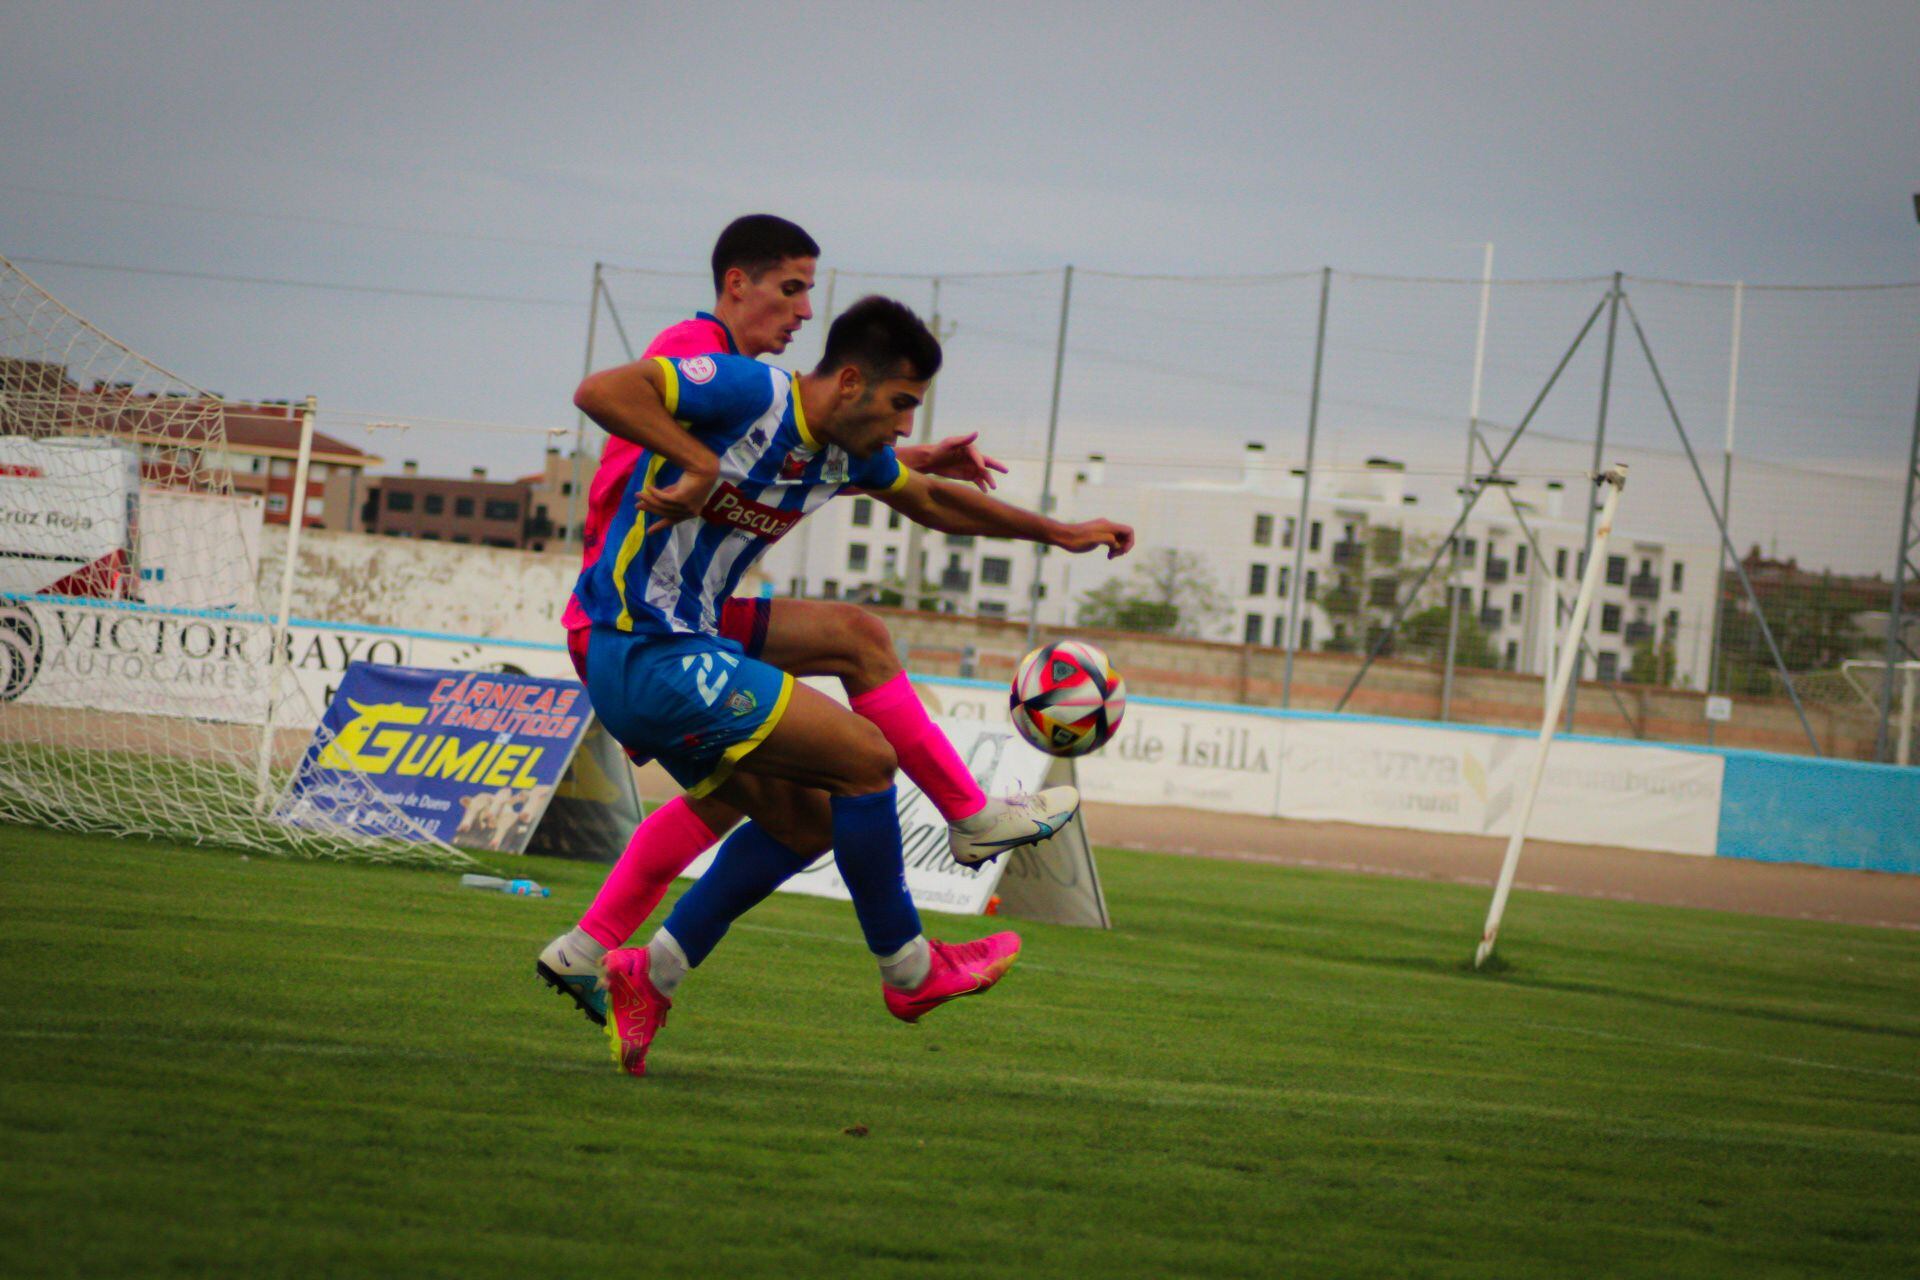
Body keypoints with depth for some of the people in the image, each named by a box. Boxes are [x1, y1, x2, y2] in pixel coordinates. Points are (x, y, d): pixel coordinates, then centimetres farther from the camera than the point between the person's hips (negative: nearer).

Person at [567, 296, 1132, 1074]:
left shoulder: (848, 454, 9)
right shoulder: (750, 395, -18)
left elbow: (932, 503, 29)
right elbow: (599, 391, -27)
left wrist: (1058, 533, 31)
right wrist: (700, 462, -33)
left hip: (689, 657, 10)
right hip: (646, 655, -10)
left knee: (803, 822, 15)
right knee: (864, 756, -9)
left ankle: (649, 977, 15)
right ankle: (909, 970, 6)